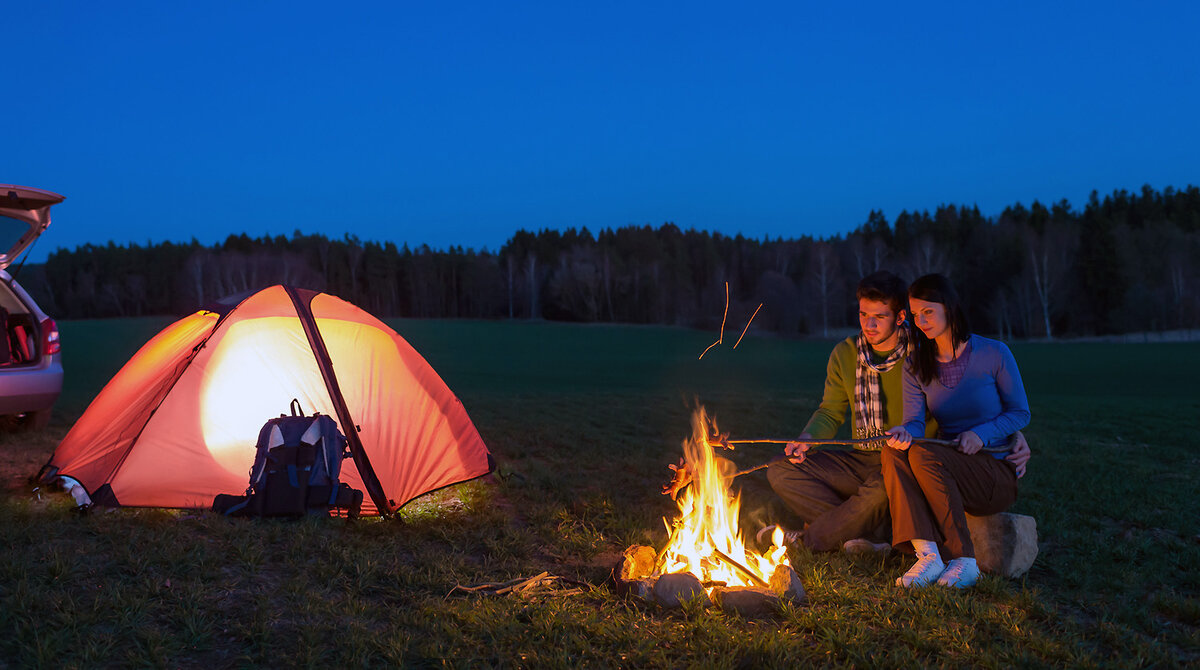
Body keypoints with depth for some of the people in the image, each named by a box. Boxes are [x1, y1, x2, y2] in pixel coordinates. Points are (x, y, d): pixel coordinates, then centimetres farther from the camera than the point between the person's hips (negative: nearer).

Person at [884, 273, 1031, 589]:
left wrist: (981, 434, -16)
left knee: (923, 454, -32)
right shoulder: (915, 366, 7)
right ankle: (927, 554, -36)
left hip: (998, 474, -4)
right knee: (893, 453, -26)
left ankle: (965, 561, -27)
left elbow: (1021, 413, 2)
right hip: (947, 474, 4)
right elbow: (915, 421, -3)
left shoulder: (993, 354, -4)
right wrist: (904, 432, -29)